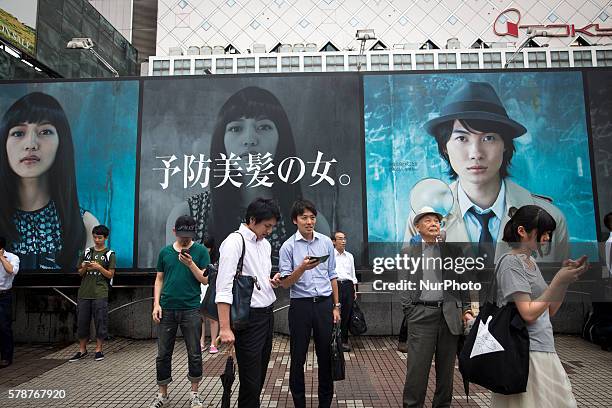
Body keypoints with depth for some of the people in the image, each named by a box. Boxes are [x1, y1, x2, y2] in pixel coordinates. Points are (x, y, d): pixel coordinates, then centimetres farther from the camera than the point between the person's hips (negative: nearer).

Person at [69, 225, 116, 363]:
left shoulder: (110, 254, 3)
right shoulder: (87, 252, 13)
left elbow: (110, 275, 0)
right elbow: (80, 273, 14)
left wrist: (99, 267, -15)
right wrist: (84, 268, -7)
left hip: (100, 294, -3)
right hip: (84, 293, 4)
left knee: (100, 322, 0)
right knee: (82, 321, 7)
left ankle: (99, 350, 11)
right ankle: (82, 350, 19)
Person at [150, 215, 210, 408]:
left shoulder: (200, 251, -1)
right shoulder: (165, 252, 8)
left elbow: (206, 280, -4)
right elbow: (159, 279, 12)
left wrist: (191, 264, -18)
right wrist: (156, 303, 1)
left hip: (191, 309, -2)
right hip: (167, 309, 3)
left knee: (194, 354, 6)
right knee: (163, 354, 9)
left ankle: (194, 392, 23)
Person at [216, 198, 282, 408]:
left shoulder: (265, 244, 12)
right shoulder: (235, 242, -14)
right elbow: (224, 287, -20)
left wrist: (272, 281, 0)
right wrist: (225, 328, -24)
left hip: (268, 314, 8)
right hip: (249, 317, -8)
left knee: (260, 375, 18)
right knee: (251, 381, 1)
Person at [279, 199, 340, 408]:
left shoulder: (326, 242, 4)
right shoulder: (288, 246, -5)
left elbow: (332, 276, 11)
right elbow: (285, 283, -7)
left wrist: (336, 306, 10)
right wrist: (302, 268, -25)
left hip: (325, 304, 3)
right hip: (300, 305, -2)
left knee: (326, 355, 12)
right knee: (298, 358, 8)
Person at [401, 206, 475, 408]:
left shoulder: (453, 251, 10)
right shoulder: (409, 253, 7)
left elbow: (464, 283, 9)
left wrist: (466, 310, 1)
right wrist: (409, 312, -3)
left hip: (450, 314, 2)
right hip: (421, 315, -2)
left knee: (446, 367, 12)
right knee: (417, 367, -3)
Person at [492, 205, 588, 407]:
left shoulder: (531, 261, 14)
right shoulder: (511, 263, -13)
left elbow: (550, 311, 14)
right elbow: (529, 314, -19)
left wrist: (567, 276, 3)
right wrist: (558, 281, -15)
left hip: (544, 349, 9)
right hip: (526, 354, -9)